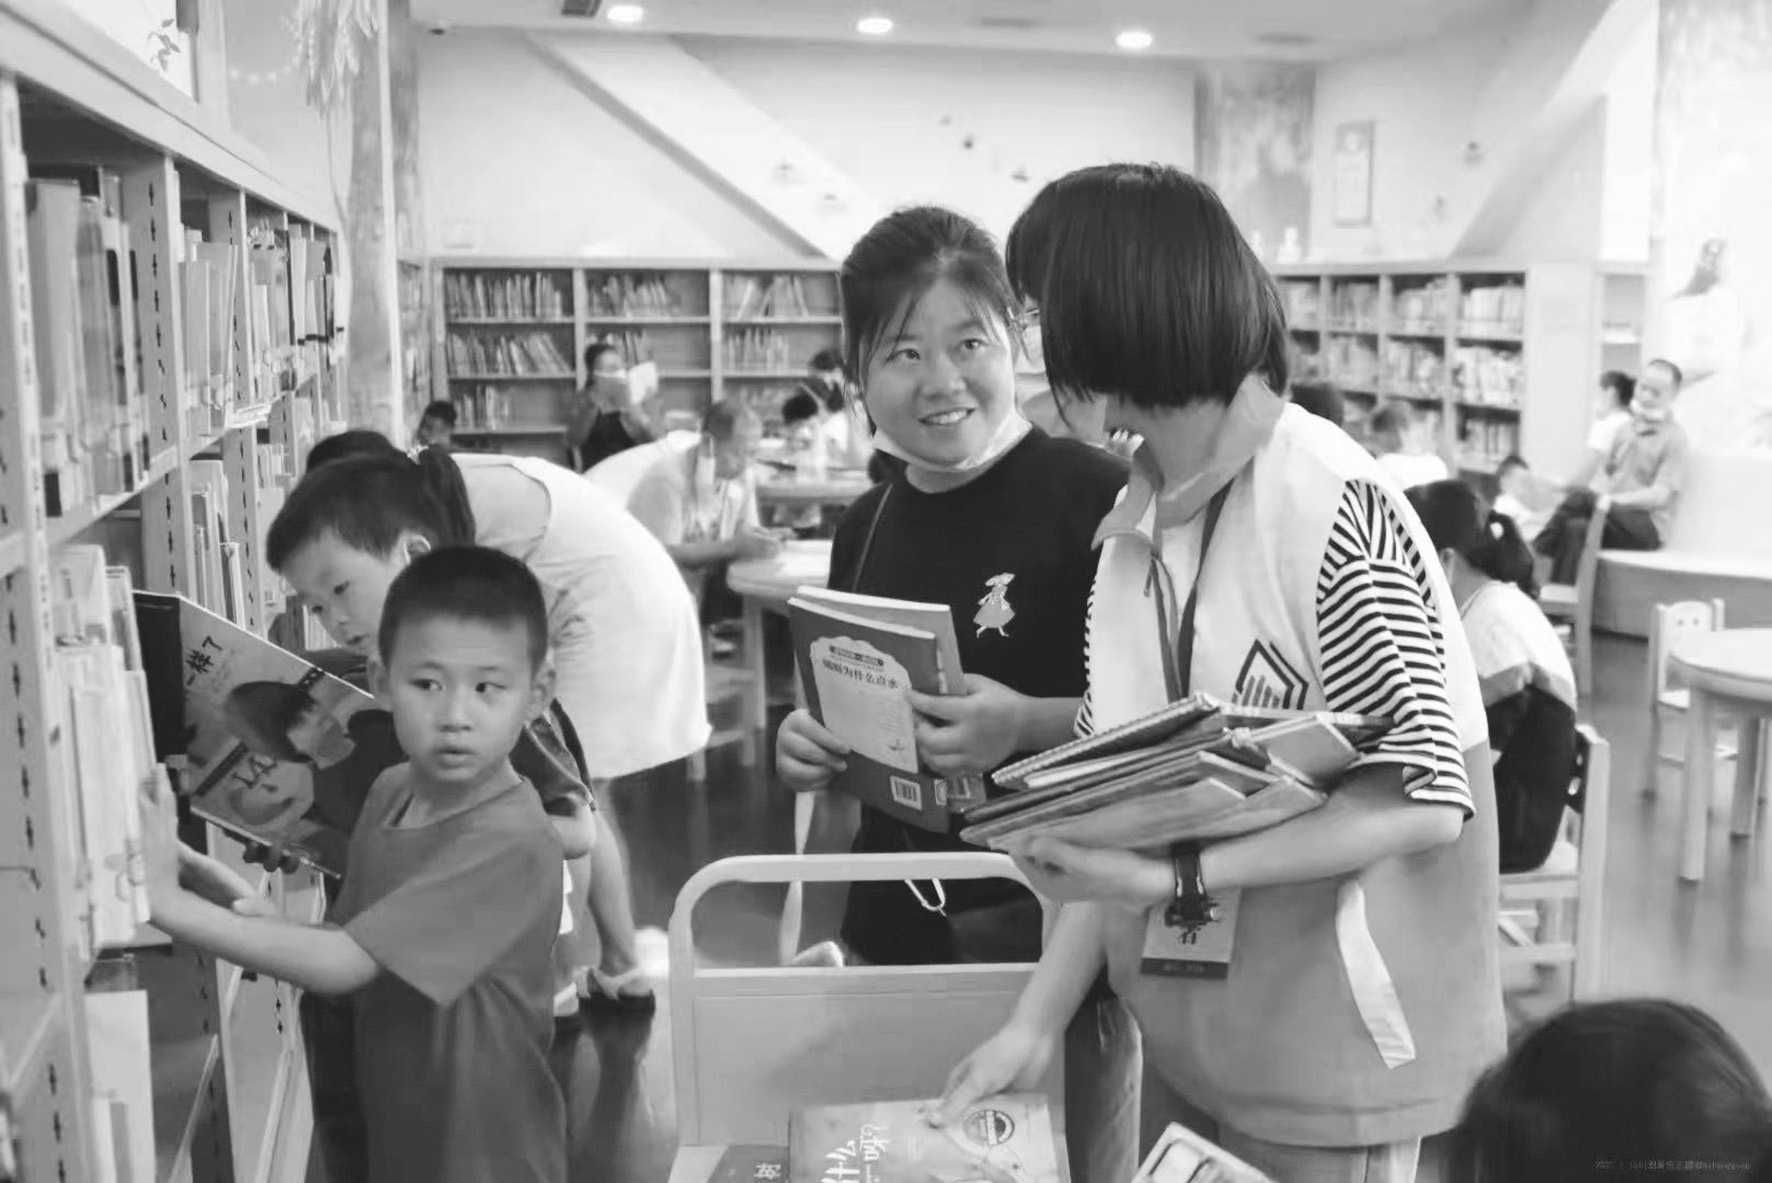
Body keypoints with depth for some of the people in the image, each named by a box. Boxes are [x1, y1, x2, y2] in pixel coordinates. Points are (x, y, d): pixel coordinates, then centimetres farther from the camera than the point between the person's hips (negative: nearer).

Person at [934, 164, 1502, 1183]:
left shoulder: (1335, 513, -19)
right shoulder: (1135, 525, 1)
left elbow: (1424, 801, -19)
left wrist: (1174, 877, -26)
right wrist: (1038, 1020, -5)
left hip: (1327, 1059, -6)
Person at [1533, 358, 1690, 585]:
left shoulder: (1674, 437, -3)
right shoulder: (1628, 428, 18)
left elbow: (1660, 495, -12)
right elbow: (1606, 472, 19)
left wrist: (1613, 500, -24)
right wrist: (1598, 498, -5)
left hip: (1647, 527, -5)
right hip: (1615, 520, 5)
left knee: (1580, 497, -27)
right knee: (1577, 528, -29)